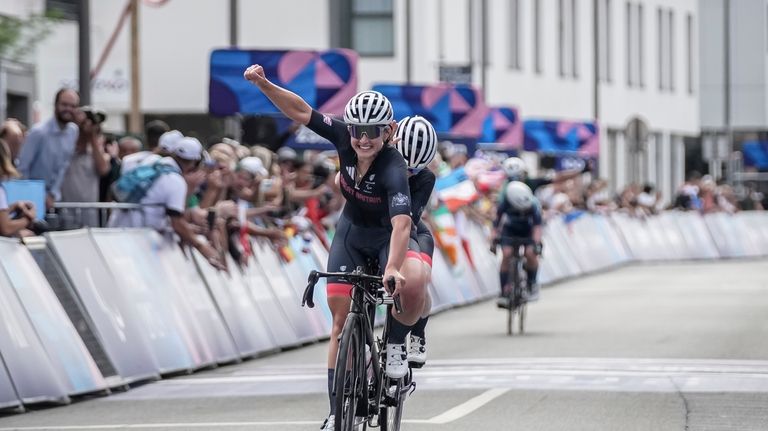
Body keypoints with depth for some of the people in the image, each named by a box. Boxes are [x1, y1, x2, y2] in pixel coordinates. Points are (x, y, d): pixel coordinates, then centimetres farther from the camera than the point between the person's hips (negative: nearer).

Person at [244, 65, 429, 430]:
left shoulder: (393, 169, -35)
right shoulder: (345, 140, -22)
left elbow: (401, 223, -48)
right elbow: (301, 112, -20)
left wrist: (393, 268, -62)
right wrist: (262, 83, -33)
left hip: (389, 236, -4)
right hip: (352, 232, 4)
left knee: (412, 284, -37)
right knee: (342, 318, -2)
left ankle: (396, 343, -7)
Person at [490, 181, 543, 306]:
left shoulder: (534, 204, -32)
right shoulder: (504, 202, -30)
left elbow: (537, 226, -34)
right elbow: (497, 221, -19)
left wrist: (537, 243, -47)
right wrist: (494, 239, -26)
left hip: (528, 230, 0)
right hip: (510, 230, 0)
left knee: (530, 253, -25)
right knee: (506, 254, -22)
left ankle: (532, 284, 1)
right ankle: (504, 293, -16)